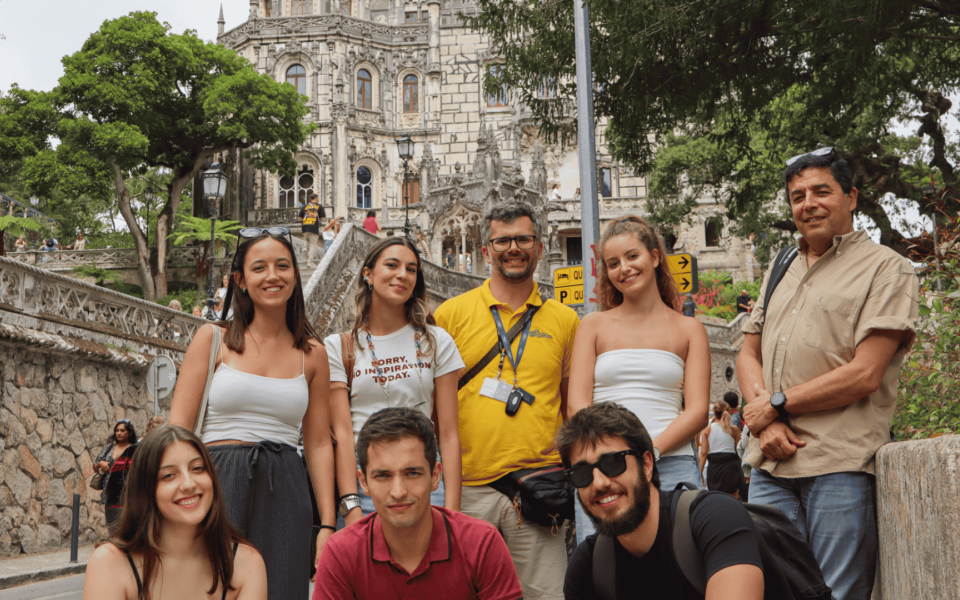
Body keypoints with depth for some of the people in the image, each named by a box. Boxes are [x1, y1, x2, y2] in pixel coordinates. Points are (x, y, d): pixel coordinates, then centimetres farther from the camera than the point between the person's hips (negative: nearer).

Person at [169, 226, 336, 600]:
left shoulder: (312, 353, 10)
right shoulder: (213, 339, 4)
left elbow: (318, 444, 11)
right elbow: (178, 430, 0)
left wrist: (327, 524, 5)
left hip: (283, 495, 2)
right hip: (218, 485, -2)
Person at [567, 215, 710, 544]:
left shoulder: (689, 330, 13)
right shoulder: (594, 325, 14)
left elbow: (697, 410, 4)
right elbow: (578, 405, 5)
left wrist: (650, 450, -13)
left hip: (671, 465, 0)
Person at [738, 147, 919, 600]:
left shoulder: (886, 269, 0)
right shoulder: (779, 272, 20)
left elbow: (864, 374, -10)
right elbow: (749, 354, 17)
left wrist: (776, 404, -5)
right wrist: (764, 423, -2)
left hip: (840, 465, -6)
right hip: (771, 463, 6)